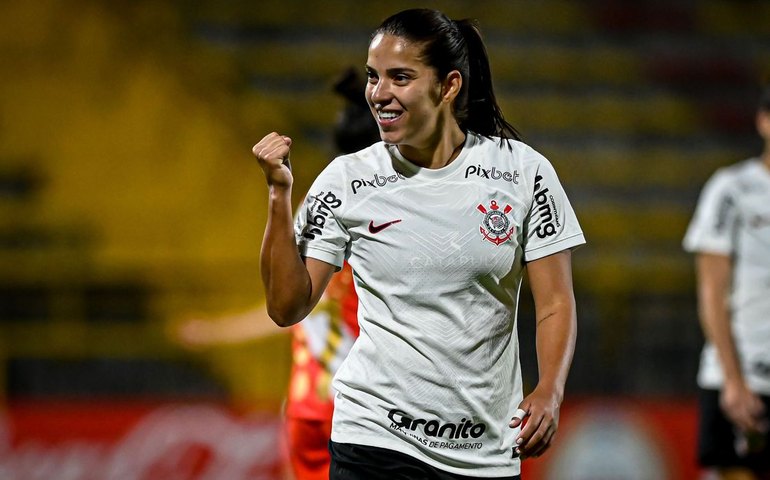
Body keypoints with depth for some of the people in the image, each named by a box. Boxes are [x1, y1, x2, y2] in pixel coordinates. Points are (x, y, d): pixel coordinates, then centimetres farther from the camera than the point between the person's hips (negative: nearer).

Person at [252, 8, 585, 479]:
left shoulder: (523, 171, -2)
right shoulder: (347, 179, 0)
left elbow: (556, 304, 0)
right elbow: (288, 307, -1)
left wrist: (549, 392, -16)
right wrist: (279, 196, -9)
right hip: (374, 438, 0)